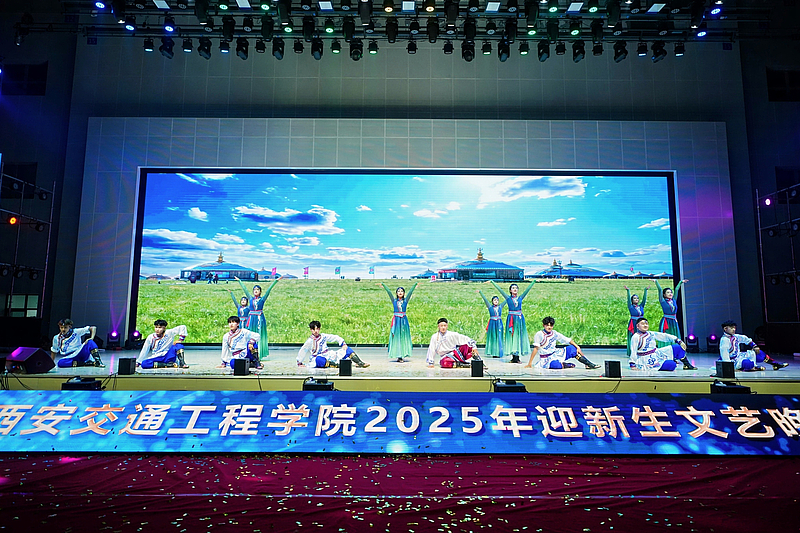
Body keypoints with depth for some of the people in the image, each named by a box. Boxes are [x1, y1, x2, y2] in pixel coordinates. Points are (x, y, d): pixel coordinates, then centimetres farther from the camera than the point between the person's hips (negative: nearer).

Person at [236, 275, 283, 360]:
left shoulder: (262, 299, 4)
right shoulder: (251, 298, 10)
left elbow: (269, 289, 0)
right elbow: (244, 289, 17)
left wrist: (276, 281, -2)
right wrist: (239, 281, 25)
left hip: (260, 318, -3)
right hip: (252, 319, 3)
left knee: (260, 336, -1)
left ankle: (262, 354, 2)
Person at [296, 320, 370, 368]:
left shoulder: (323, 336, 9)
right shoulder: (310, 341, -5)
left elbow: (335, 337, 17)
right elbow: (302, 351, -1)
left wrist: (343, 344, 7)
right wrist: (299, 363, 0)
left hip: (329, 355, 6)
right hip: (319, 358, -6)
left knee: (347, 349, -3)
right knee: (318, 359, -44)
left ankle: (360, 363, -18)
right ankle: (337, 365, -52)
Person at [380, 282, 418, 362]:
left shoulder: (405, 300, 8)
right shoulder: (394, 300, 7)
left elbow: (410, 292, 1)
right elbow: (388, 291, 0)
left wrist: (415, 284, -4)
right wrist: (383, 285, -4)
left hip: (404, 320, 0)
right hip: (396, 320, 0)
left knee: (403, 337, 0)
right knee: (396, 337, -1)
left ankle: (403, 355, 2)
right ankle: (397, 356, 2)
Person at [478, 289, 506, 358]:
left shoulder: (500, 306, 10)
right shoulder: (490, 307, 6)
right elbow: (485, 299, 5)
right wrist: (480, 292, 4)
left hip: (499, 323, 1)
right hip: (492, 323, -1)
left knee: (499, 337, 1)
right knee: (492, 337, 1)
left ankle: (498, 353, 4)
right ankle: (493, 352, 5)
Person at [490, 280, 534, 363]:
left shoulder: (520, 298, 10)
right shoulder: (508, 298, 6)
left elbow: (528, 289, 12)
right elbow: (499, 289, 4)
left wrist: (534, 281, 13)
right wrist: (492, 282, 2)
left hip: (520, 318, 2)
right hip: (511, 318, -2)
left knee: (519, 335, 2)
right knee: (512, 335, 0)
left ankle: (517, 357, 6)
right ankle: (513, 357, 6)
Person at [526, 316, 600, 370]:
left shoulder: (554, 333, 1)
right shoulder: (539, 334, -15)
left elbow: (568, 340, 6)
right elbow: (535, 349, -19)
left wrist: (577, 347, -8)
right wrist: (530, 363, -22)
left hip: (555, 354, 6)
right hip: (546, 359, -6)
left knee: (573, 348, -6)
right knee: (556, 365, -37)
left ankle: (589, 364, 4)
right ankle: (563, 365, -3)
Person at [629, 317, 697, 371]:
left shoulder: (651, 334, 6)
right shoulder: (635, 337, -15)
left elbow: (664, 336, 11)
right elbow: (633, 352, -16)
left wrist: (678, 340, 5)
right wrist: (632, 365, -19)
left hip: (658, 354, 8)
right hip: (648, 361, -8)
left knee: (678, 348, 4)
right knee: (672, 365, -25)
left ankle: (687, 365, 18)